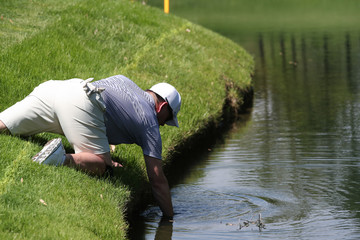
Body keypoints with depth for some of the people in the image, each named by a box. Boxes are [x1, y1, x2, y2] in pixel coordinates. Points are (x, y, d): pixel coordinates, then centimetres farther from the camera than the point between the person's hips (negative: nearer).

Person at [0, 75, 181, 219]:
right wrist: (169, 218, 24)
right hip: (82, 104, -7)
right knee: (100, 166, -1)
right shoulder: (150, 123, 17)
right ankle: (63, 159, -27)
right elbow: (157, 179, 16)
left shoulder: (124, 81, 36)